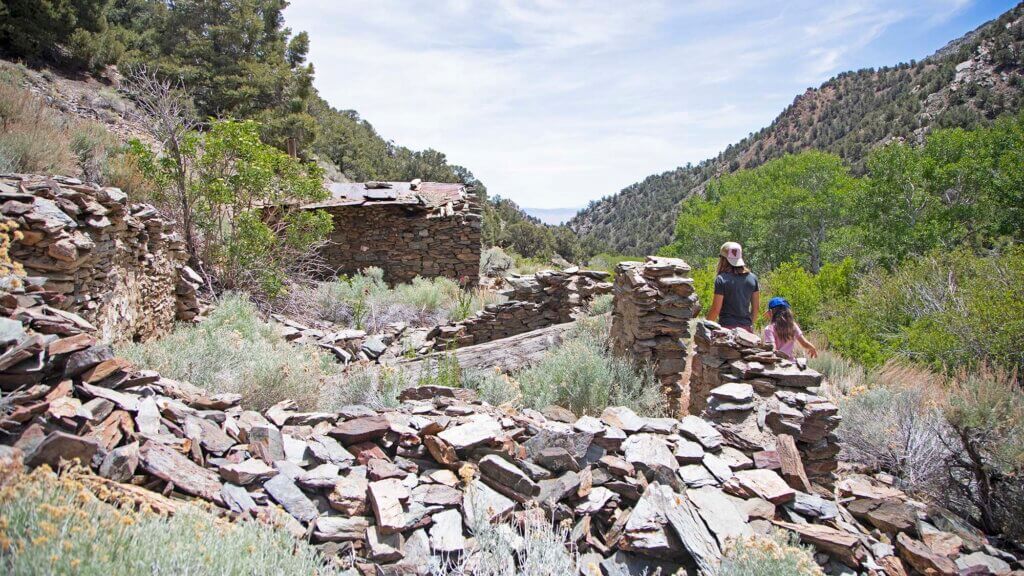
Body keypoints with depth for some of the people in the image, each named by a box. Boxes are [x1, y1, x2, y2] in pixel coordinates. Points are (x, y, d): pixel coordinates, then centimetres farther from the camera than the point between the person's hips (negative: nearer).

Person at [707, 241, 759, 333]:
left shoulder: (722, 279, -10)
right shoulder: (752, 278, 6)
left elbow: (716, 309, -11)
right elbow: (756, 306, 12)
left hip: (727, 326, -5)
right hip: (746, 327, 5)